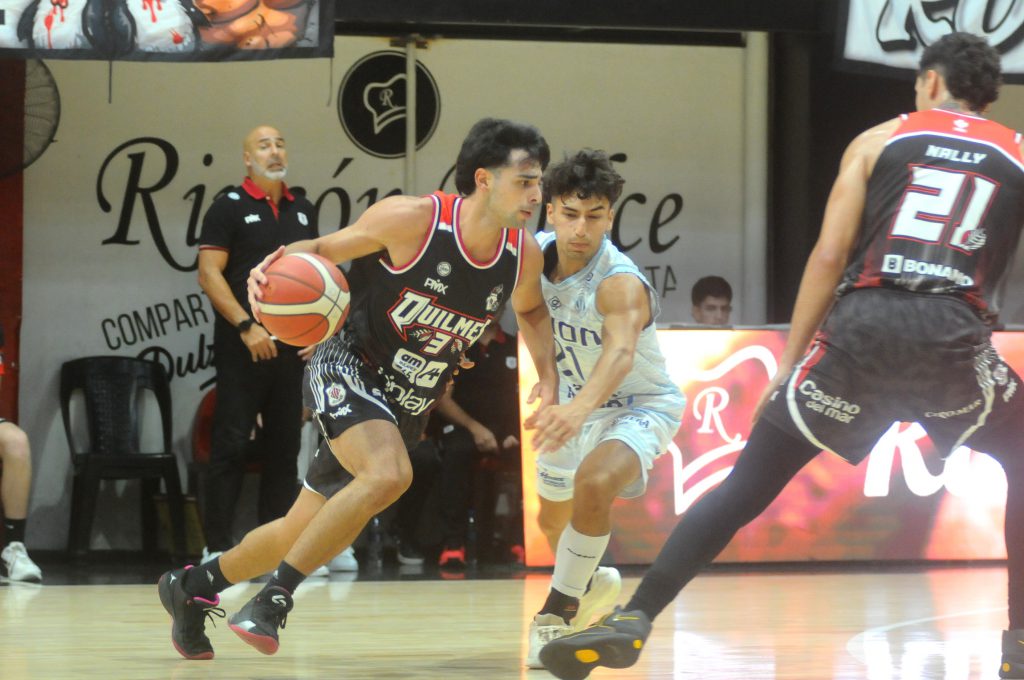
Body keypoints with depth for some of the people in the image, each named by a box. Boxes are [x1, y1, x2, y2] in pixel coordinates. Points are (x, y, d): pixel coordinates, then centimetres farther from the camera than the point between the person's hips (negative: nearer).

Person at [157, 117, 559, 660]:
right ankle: (276, 595, -22)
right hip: (347, 370, -6)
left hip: (405, 407, 6)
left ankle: (193, 586, 35)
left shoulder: (524, 255, -7)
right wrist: (280, 263, -27)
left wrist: (547, 374, 1)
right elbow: (326, 248, -6)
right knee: (390, 474, -34)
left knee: (304, 531, 12)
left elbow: (530, 310, 17)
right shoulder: (412, 218, -21)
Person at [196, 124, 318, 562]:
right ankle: (217, 547, -5)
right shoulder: (230, 207, -2)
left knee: (284, 445, 7)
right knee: (231, 444, -7)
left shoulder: (303, 211, 15)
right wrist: (246, 326, -16)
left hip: (290, 346, 6)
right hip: (242, 346, -6)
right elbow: (209, 273, -9)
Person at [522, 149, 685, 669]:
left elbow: (621, 352, -54)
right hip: (578, 403, 7)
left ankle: (559, 611, -19)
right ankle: (593, 584, 55)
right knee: (553, 519, 22)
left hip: (640, 406, -7)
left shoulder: (620, 284, -34)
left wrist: (578, 409, -70)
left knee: (594, 484, -35)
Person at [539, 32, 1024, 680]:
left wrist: (789, 361, 13)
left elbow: (829, 256, 9)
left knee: (744, 487, 8)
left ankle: (633, 619, -3)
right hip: (955, 336, -1)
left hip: (860, 327, 1)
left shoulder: (878, 140, 18)